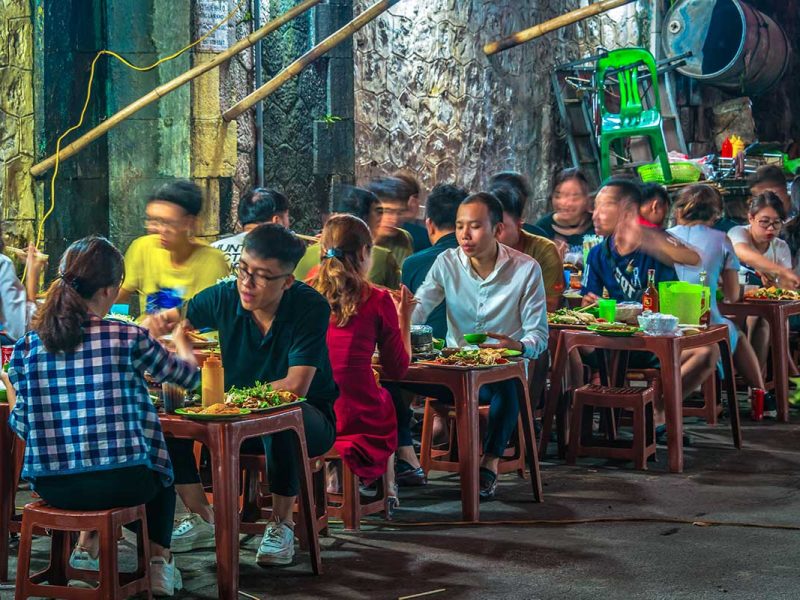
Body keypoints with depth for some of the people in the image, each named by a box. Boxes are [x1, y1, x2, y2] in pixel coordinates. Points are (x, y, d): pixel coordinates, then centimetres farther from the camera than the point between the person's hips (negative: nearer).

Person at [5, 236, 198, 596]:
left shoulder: (27, 347, -2)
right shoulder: (129, 338, -9)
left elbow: (20, 423, 3)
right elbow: (188, 375, 8)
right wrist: (180, 341, 31)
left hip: (50, 488, 3)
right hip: (121, 484, -3)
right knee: (162, 472, 34)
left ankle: (89, 545, 37)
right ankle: (158, 560, 30)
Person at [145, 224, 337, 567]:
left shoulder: (310, 307, -22)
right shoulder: (225, 297, -10)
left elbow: (295, 387, -28)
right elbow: (173, 318, -5)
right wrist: (157, 322, -30)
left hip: (308, 418, -5)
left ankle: (281, 525, -16)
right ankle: (203, 521, -1)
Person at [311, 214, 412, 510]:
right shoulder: (377, 300, -7)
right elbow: (398, 369, 3)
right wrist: (404, 317, 15)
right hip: (357, 421, -3)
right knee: (385, 399, 32)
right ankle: (385, 488, 31)